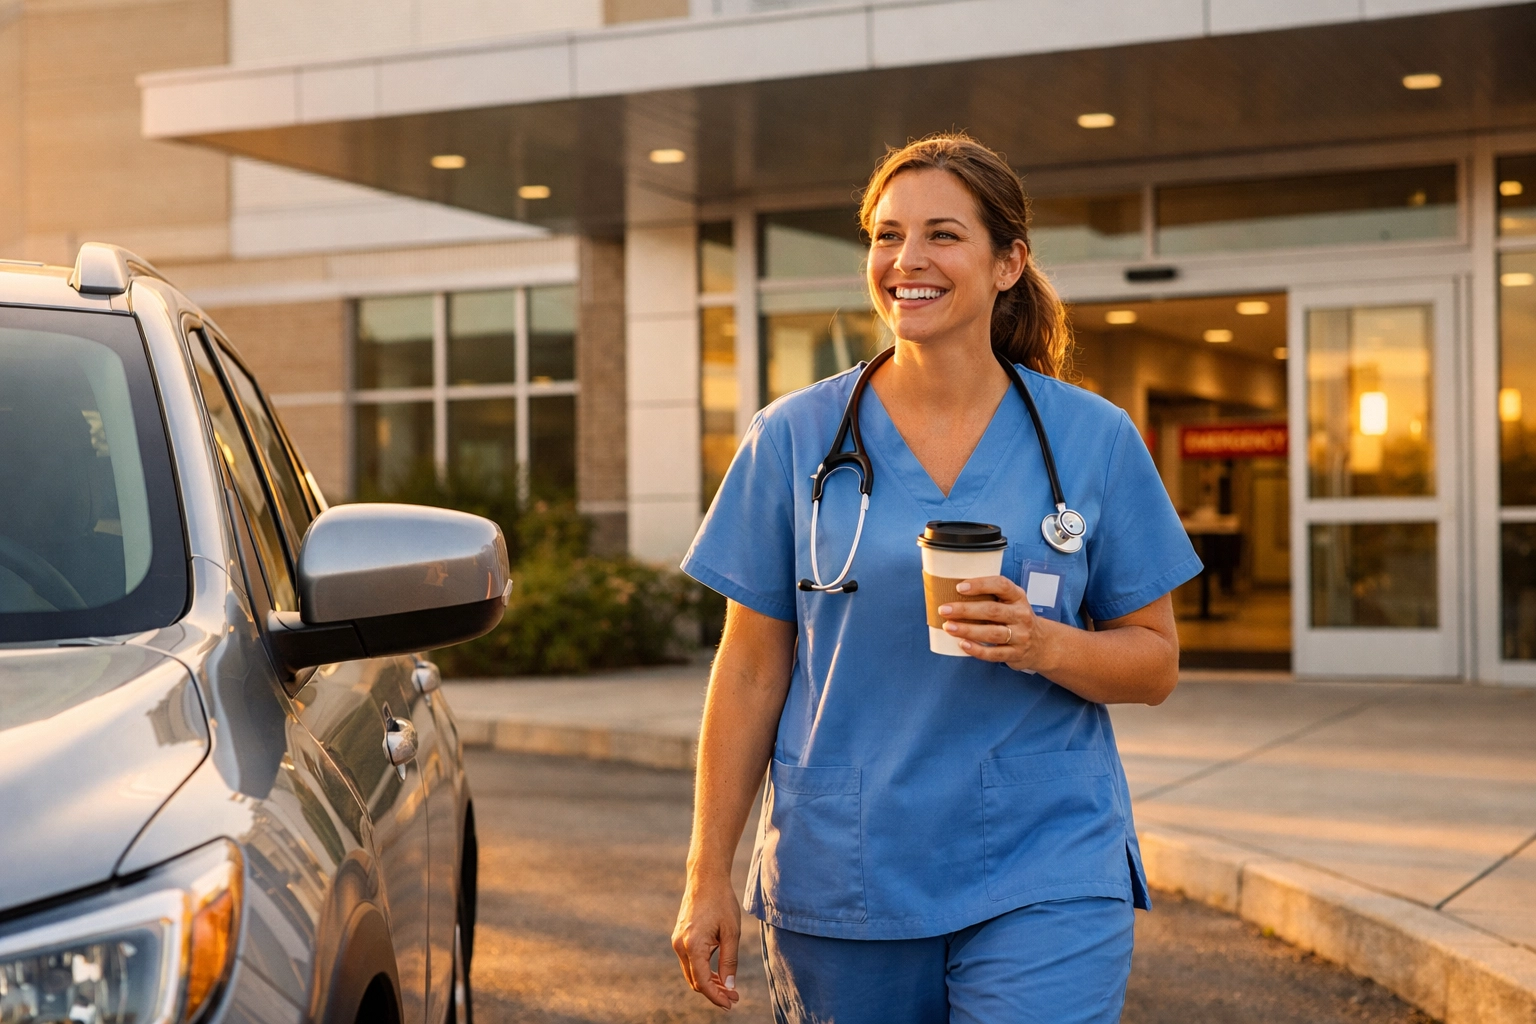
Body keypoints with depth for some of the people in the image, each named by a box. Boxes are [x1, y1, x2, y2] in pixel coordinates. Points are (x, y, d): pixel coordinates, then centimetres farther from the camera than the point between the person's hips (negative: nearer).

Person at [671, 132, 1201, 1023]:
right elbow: (751, 674, 4)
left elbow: (1156, 664, 5)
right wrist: (709, 875, 2)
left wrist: (1046, 645, -15)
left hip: (1044, 876, -1)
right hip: (840, 881, 1)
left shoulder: (1094, 439, 2)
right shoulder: (795, 438, 2)